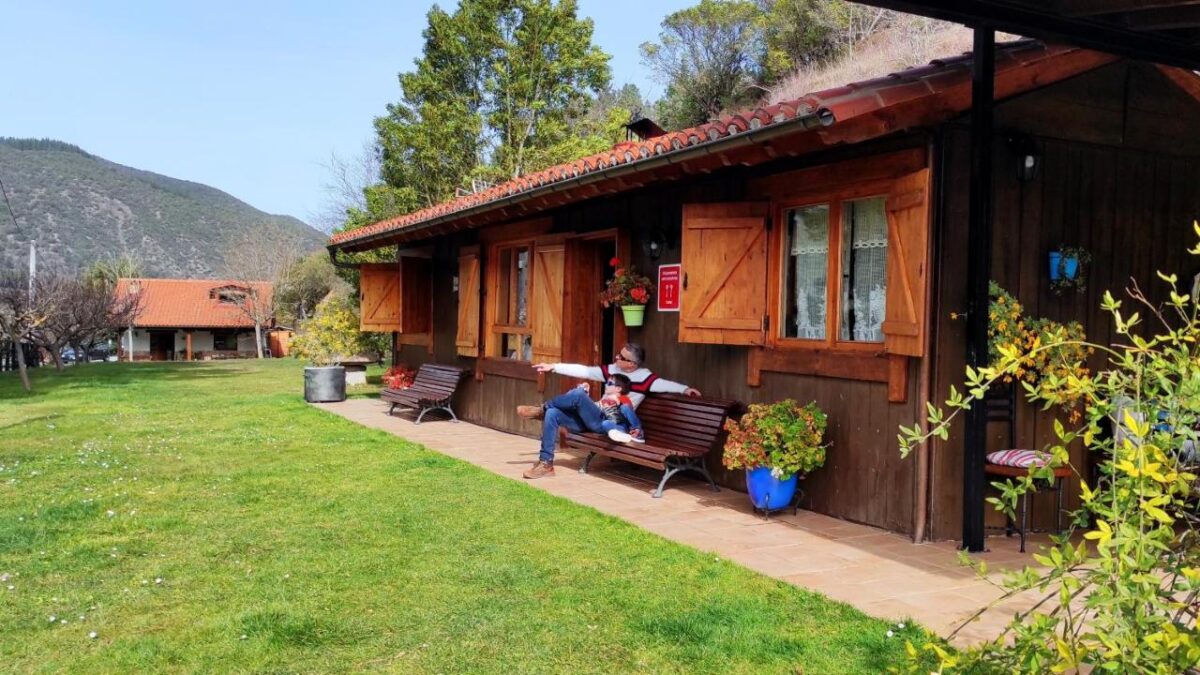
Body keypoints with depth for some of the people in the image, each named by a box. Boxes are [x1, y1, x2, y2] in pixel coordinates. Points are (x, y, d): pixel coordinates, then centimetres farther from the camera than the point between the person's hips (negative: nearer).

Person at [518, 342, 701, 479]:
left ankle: (542, 409, -4)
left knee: (578, 394, -29)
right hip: (595, 418, 7)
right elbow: (583, 371, 13)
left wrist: (684, 389, -39)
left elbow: (664, 385, -20)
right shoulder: (613, 369, 11)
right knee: (553, 414, -12)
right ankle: (546, 463, -9)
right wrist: (554, 367, 11)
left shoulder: (644, 377, -6)